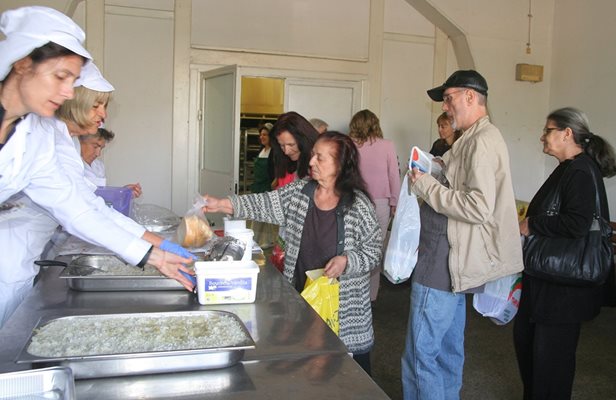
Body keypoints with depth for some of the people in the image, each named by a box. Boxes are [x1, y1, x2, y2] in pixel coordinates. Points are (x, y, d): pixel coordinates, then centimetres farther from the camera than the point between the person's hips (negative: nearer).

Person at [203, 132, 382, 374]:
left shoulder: (358, 204, -11)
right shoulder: (299, 192, 1)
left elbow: (374, 250, -6)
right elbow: (265, 205, -2)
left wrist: (346, 261, -22)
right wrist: (224, 204, -14)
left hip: (346, 306, -3)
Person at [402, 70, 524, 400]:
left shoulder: (482, 141, -15)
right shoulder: (474, 139, 17)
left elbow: (479, 208, -24)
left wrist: (426, 187, -17)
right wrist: (441, 170, 11)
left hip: (447, 261, -11)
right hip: (453, 259, 11)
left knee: (420, 354, -5)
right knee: (448, 348, 21)